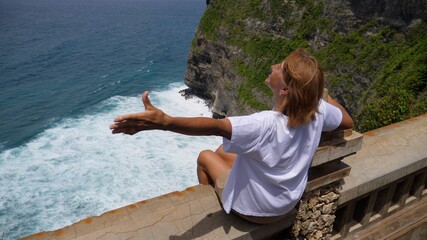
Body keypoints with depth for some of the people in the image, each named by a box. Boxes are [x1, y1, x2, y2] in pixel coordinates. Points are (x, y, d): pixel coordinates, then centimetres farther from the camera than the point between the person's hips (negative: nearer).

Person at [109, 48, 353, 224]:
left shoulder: (266, 125, -39)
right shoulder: (318, 109, -19)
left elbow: (214, 126, -51)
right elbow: (348, 121, 2)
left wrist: (164, 121, -60)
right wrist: (323, 93, 9)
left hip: (255, 208, -6)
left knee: (205, 156, 16)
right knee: (222, 151, 20)